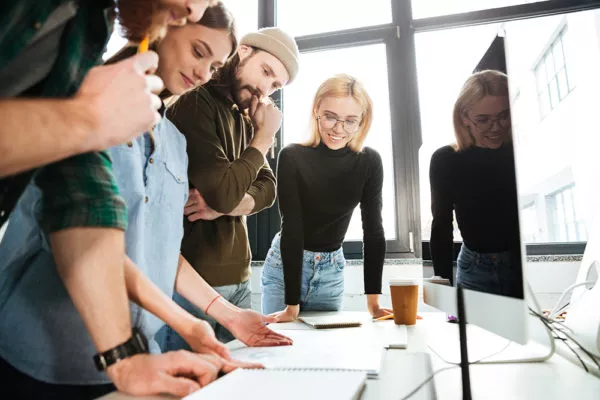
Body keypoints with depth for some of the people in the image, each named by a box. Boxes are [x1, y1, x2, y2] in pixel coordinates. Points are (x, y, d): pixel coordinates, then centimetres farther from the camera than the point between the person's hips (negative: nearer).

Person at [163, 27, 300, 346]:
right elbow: (224, 192, -23)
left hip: (238, 278, 8)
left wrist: (225, 205, -15)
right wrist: (264, 138, -9)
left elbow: (267, 188, 6)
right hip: (195, 281, -8)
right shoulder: (195, 103, -14)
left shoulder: (245, 121, 13)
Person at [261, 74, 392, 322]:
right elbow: (291, 228, -22)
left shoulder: (369, 162, -12)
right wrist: (292, 305, -23)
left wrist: (373, 302, -15)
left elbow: (373, 229, -11)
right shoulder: (292, 158, -21)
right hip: (285, 266, -2)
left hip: (332, 270, 3)